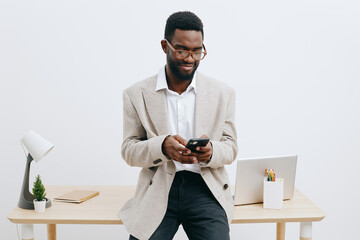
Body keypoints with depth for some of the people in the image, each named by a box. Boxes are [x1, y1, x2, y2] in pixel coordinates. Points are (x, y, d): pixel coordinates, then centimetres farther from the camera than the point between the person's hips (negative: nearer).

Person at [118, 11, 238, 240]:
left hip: (205, 189, 1)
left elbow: (230, 146, 10)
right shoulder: (137, 94, 5)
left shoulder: (223, 93, 9)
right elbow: (129, 150, 3)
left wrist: (211, 152, -15)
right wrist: (162, 147, -18)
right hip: (158, 189, 0)